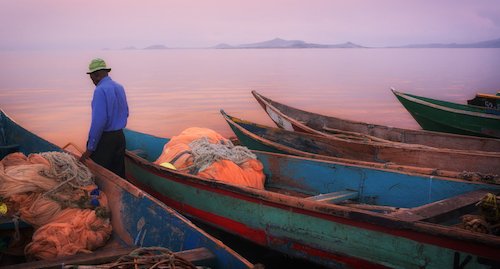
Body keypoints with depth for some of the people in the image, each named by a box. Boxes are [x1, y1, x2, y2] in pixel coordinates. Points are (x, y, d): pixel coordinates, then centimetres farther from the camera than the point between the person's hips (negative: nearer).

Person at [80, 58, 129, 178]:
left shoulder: (100, 90, -16)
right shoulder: (120, 88, 9)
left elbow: (98, 121, -22)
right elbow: (125, 113, 17)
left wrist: (90, 149, -18)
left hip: (104, 140, -8)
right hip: (120, 137, 8)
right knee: (118, 174, 14)